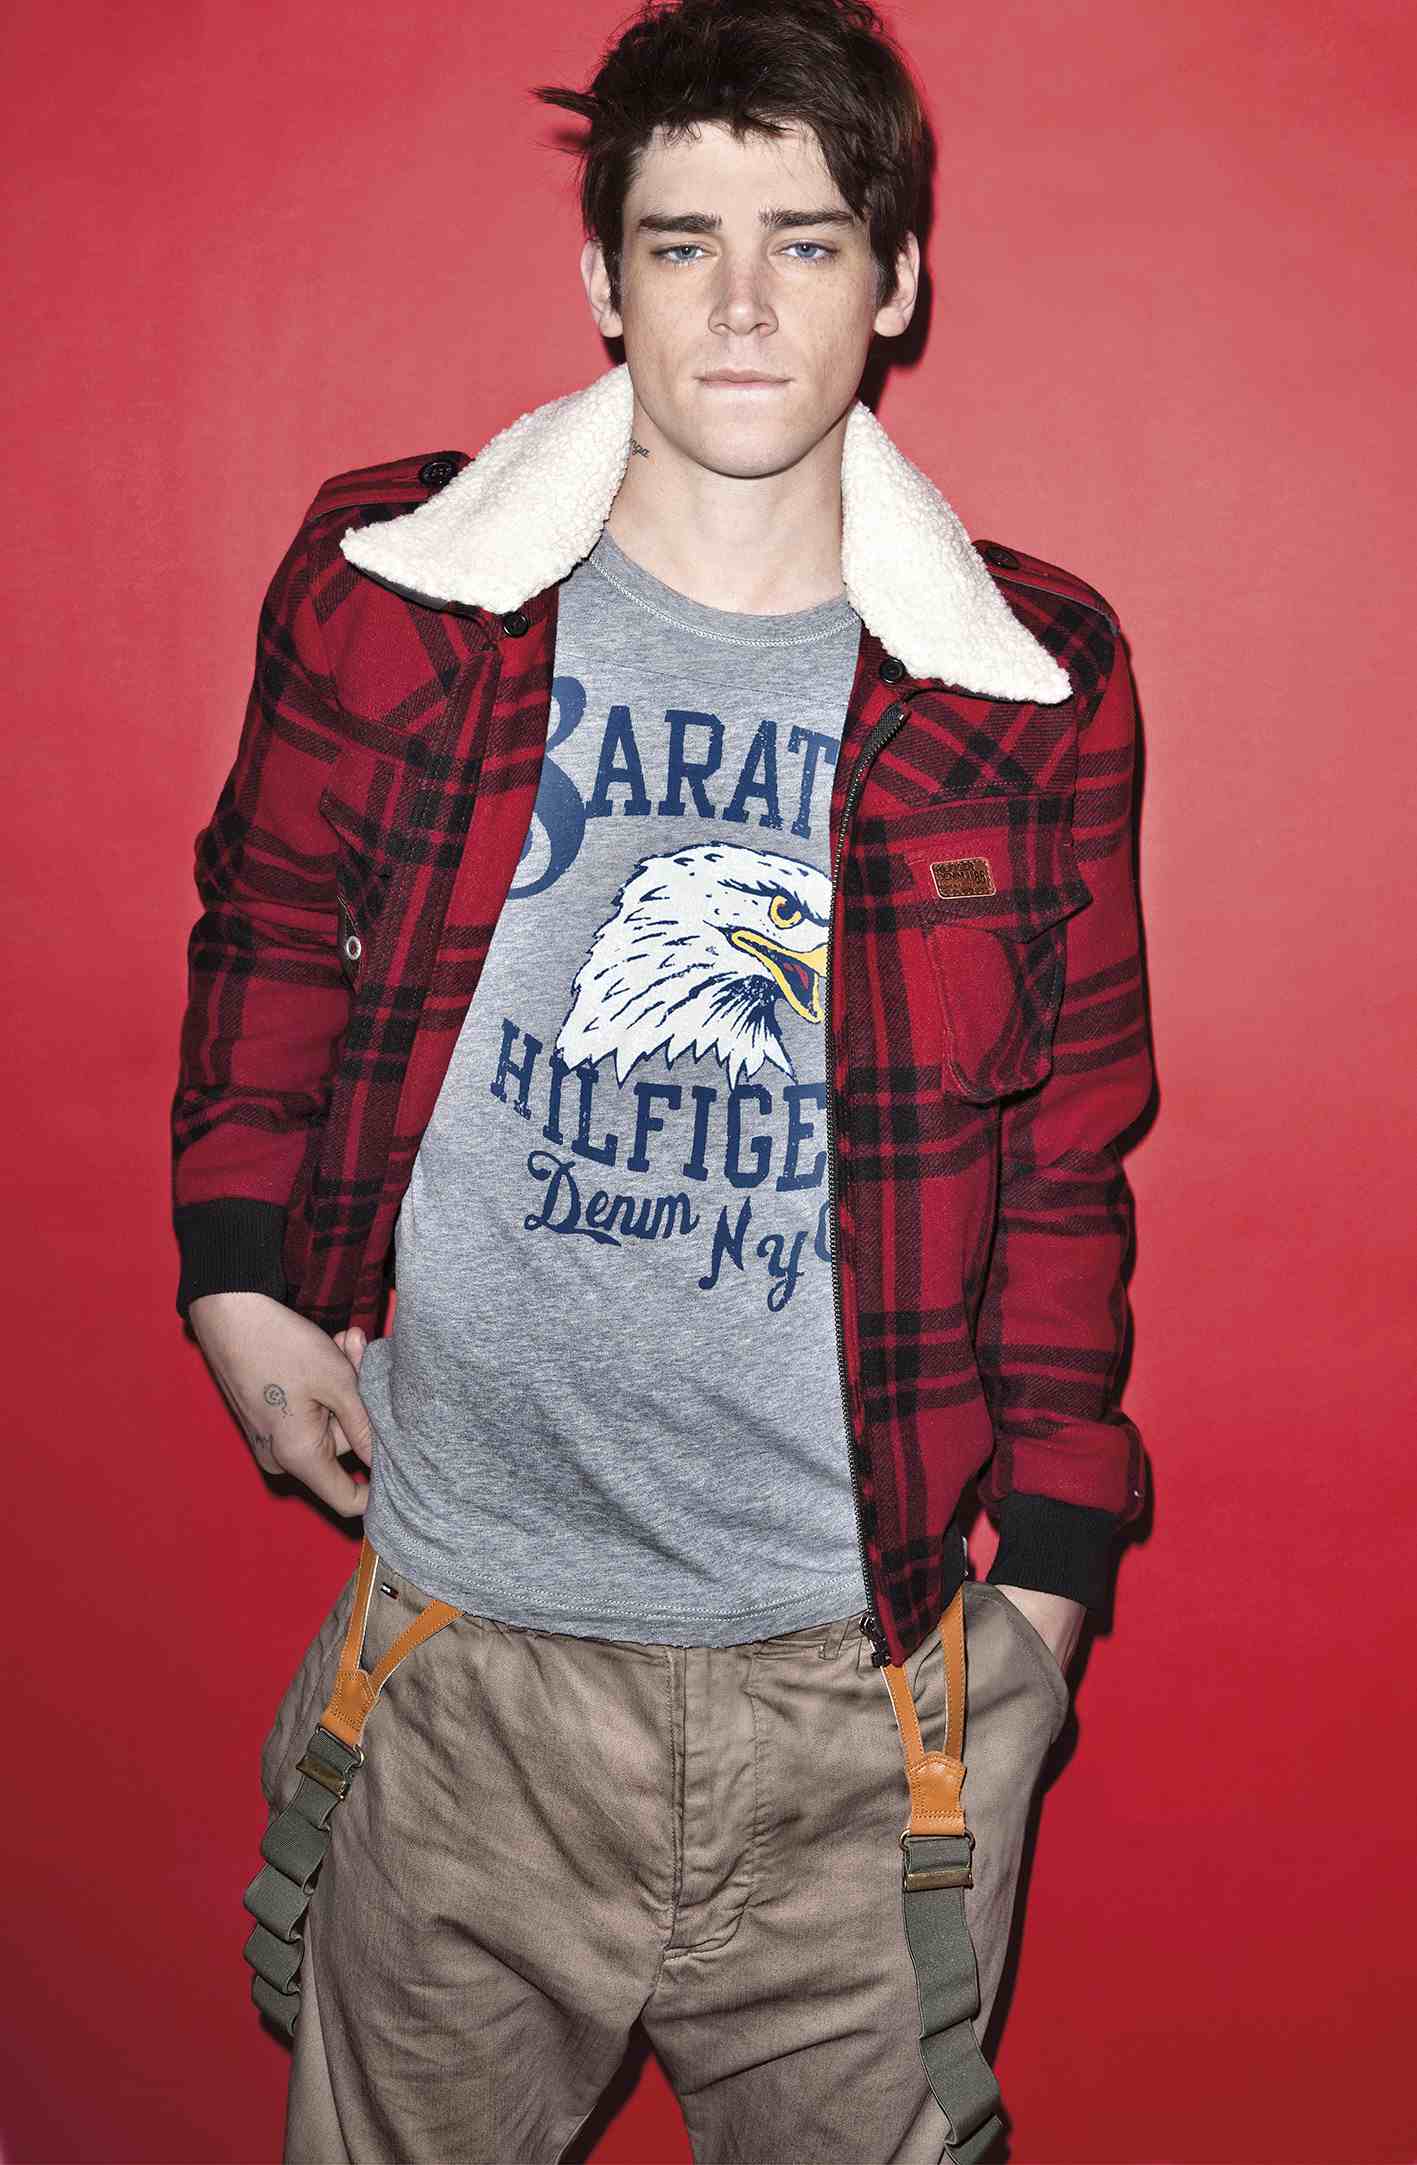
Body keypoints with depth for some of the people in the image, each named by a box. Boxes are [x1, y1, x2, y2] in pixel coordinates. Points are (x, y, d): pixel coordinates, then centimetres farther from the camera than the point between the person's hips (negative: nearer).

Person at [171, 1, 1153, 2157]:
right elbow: (273, 931, 10)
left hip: (875, 1666, 0)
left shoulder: (1034, 684, -4)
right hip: (468, 1630, 1)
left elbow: (1069, 1143, 4)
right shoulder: (388, 590, -5)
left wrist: (1051, 1550, 6)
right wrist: (238, 1270, 1)